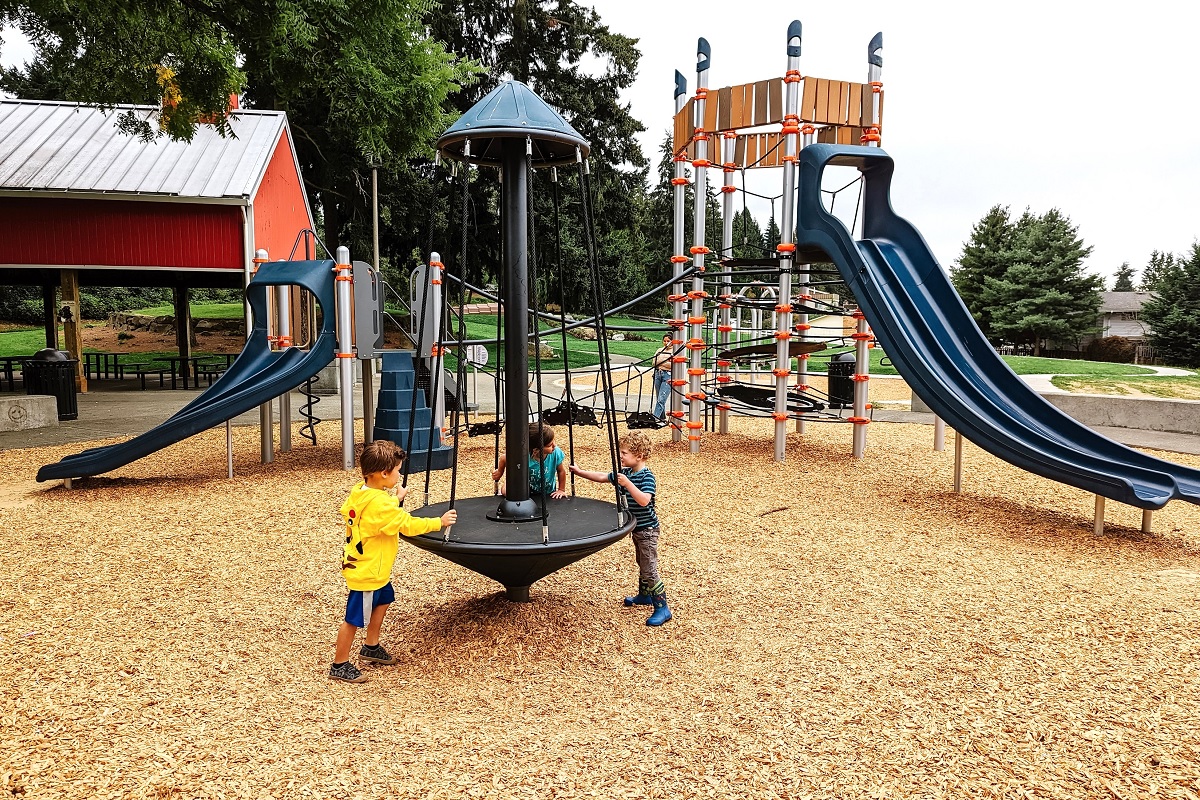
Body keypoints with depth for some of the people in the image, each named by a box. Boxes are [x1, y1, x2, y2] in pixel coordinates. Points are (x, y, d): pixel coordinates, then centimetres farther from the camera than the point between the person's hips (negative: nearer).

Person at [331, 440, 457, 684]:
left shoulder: (359, 491, -2)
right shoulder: (381, 504, -29)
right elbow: (408, 525, -22)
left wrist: (395, 499, 20)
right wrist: (439, 522, -11)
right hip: (366, 571, -10)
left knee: (384, 599, 27)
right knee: (355, 618, 3)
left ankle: (371, 647, 42)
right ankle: (339, 666, 18)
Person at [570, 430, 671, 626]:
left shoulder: (647, 477, -23)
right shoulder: (624, 473, 2)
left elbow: (644, 500, -37)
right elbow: (603, 477, 12)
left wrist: (627, 483, -40)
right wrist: (580, 472, 10)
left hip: (647, 530, -9)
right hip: (636, 529, 9)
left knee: (649, 569, -8)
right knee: (642, 564, 24)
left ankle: (662, 608, -3)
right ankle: (644, 595, 42)